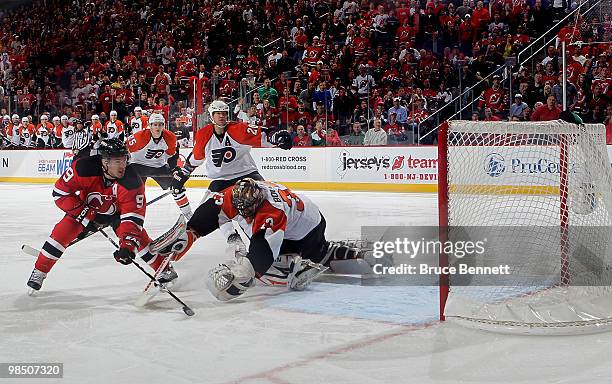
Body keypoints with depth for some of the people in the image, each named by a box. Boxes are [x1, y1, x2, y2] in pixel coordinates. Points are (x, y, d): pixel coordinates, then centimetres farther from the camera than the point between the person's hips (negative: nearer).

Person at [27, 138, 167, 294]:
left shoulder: (132, 181, -34)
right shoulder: (84, 168, -34)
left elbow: (133, 216, -34)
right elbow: (60, 192, -23)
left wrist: (128, 245, -46)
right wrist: (83, 214, -27)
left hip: (117, 211, 0)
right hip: (87, 207, 1)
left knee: (138, 236, -16)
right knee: (62, 232, -13)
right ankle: (39, 272, 7)